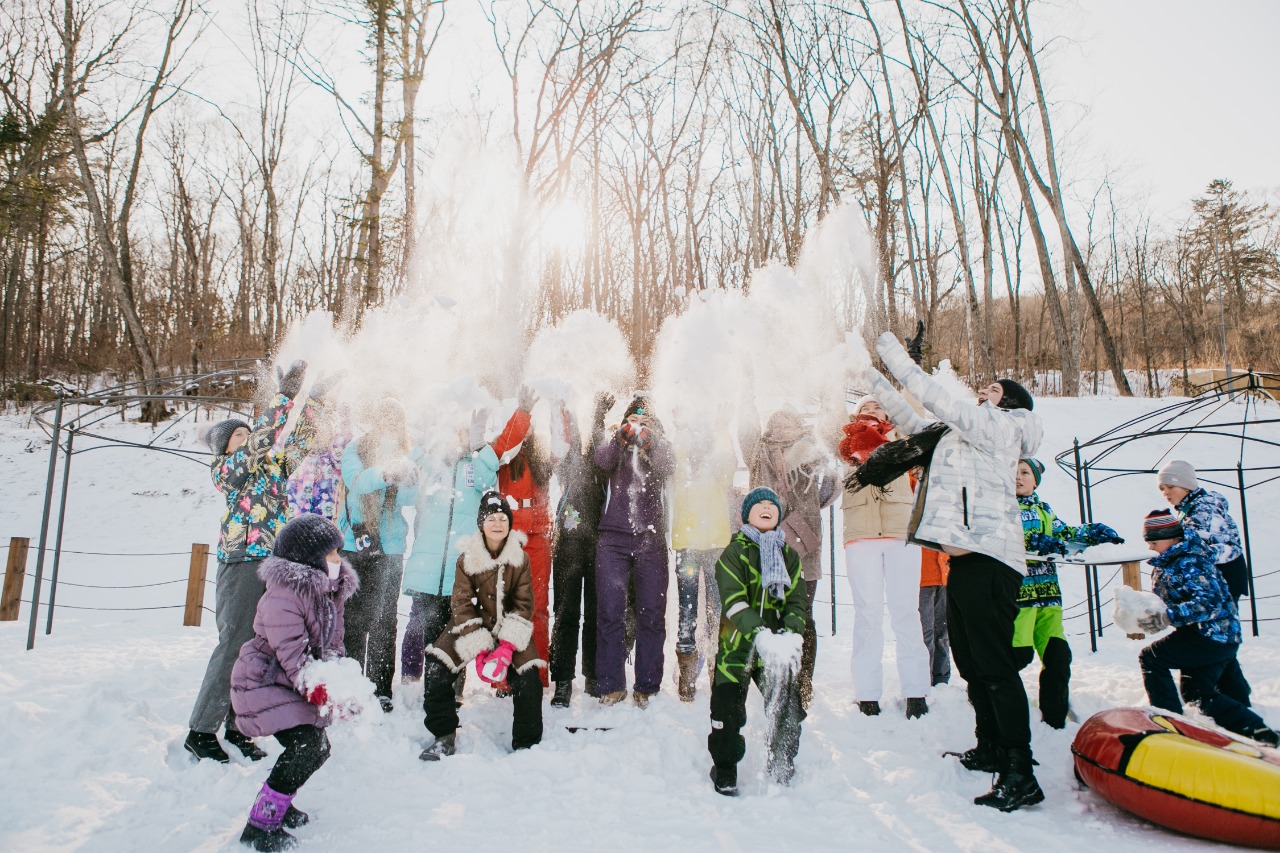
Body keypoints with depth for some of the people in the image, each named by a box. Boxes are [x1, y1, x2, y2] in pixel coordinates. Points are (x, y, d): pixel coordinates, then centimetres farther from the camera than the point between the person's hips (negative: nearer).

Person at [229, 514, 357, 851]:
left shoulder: (331, 592, 5)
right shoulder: (282, 595, -25)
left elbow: (332, 642, 8)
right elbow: (291, 652, -29)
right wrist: (315, 688, -36)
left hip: (293, 684, 9)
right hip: (263, 681, -9)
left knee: (318, 748, 9)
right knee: (305, 745, -21)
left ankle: (277, 805, 33)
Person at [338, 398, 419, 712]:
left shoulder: (408, 454, 10)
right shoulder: (356, 449, 4)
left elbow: (410, 498, -4)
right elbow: (355, 480, -17)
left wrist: (404, 476, -25)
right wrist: (384, 472, -36)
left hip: (390, 546, 2)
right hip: (356, 543, -2)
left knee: (385, 618, 4)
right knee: (356, 616, -1)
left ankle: (381, 689, 11)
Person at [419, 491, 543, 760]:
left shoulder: (521, 559, -6)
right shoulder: (466, 559, -8)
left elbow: (523, 606, -9)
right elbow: (462, 606, -11)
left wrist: (506, 648, -22)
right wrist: (479, 651, -21)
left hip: (511, 631, 0)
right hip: (472, 627, 1)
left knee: (528, 682, -17)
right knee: (436, 670, -16)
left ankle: (526, 745, 4)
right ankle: (445, 737, 4)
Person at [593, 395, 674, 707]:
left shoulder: (660, 446, 14)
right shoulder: (615, 446, 14)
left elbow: (667, 468, -9)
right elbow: (602, 460, -10)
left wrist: (649, 439, -23)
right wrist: (624, 434, -25)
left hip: (651, 538, 0)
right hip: (613, 537, 0)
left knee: (652, 614, 1)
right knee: (609, 612, -3)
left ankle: (647, 687, 10)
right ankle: (611, 686, 7)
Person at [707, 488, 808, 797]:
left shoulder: (788, 554, 12)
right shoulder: (734, 552, -3)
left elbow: (798, 598, 5)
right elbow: (733, 600, -15)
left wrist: (793, 631, -15)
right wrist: (758, 632, -30)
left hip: (777, 646, 4)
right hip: (738, 643, -3)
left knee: (787, 707, 0)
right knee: (728, 708, -6)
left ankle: (782, 767, 24)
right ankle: (724, 770, 16)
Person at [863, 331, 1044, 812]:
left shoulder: (1000, 425, -1)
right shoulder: (961, 435, 23)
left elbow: (937, 401, -8)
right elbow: (913, 422, 29)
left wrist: (895, 356, -1)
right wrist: (875, 378, 28)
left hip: (988, 560, -10)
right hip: (966, 558, 10)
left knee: (995, 665, -11)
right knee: (970, 662, 16)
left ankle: (1020, 776, -7)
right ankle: (991, 751, 30)